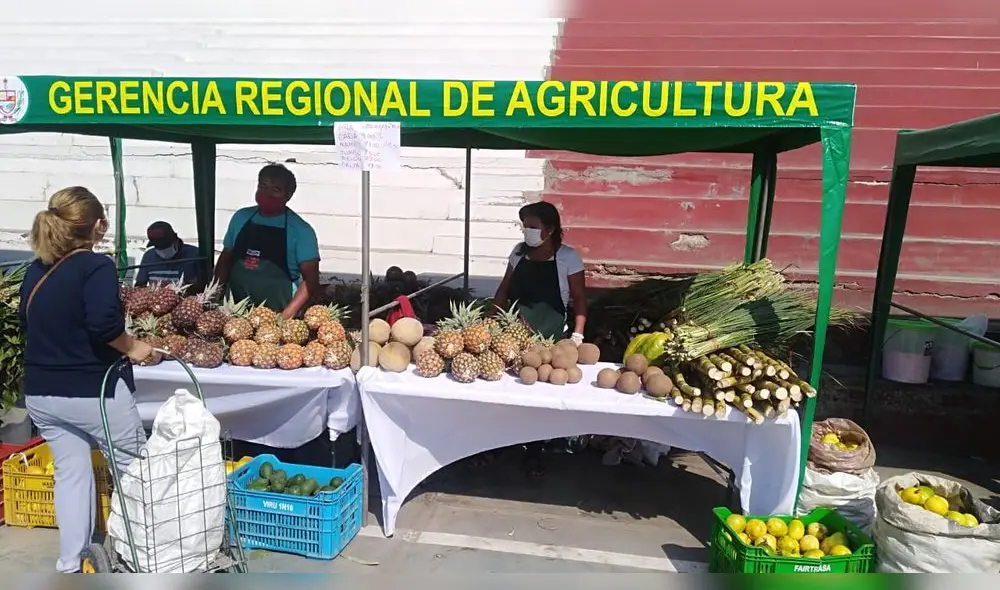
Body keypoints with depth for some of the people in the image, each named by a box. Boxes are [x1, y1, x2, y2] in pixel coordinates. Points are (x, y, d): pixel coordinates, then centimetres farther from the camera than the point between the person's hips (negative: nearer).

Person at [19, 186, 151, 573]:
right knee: (134, 467, 11)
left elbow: (26, 322, 17)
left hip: (40, 392, 7)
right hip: (92, 389, -7)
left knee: (70, 472, 15)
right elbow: (104, 323, -29)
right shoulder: (95, 266, -16)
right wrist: (131, 348, -14)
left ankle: (71, 565, 21)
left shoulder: (35, 271, 7)